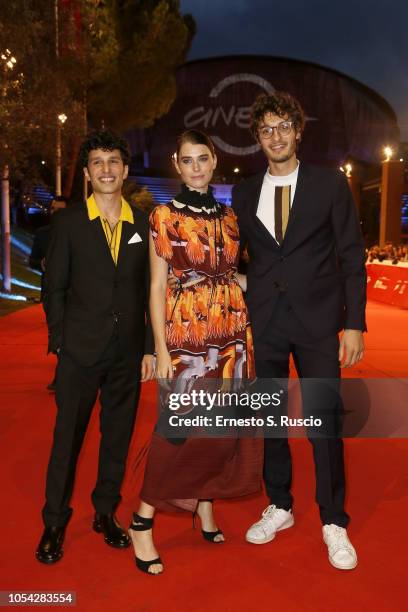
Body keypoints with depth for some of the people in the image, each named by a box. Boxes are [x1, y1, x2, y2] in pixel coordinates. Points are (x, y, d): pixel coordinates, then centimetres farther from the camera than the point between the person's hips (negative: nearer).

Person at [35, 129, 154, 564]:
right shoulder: (68, 222, 1)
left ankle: (106, 513, 30)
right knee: (67, 437, 5)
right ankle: (54, 523, 22)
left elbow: (151, 290, 6)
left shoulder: (143, 225, 5)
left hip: (128, 352, 2)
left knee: (118, 436, 12)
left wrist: (150, 347, 3)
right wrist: (59, 342, -4)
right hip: (80, 351, -2)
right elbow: (55, 287, 2)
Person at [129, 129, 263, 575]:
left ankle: (205, 505, 28)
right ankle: (142, 521, 10)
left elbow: (233, 273, 15)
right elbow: (156, 286, -5)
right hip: (186, 332, -5)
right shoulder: (164, 216, -2)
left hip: (232, 330, 5)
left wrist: (247, 331, 9)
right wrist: (161, 349, -10)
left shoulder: (228, 217, 11)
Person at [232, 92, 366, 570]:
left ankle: (333, 522, 19)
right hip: (263, 323, 3)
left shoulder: (330, 184, 1)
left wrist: (354, 323, -7)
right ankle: (279, 507, 30)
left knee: (324, 421, 0)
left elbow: (351, 257, -1)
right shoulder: (243, 194, 9)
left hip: (317, 320, -2)